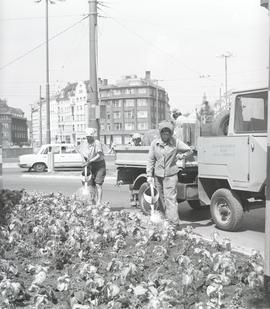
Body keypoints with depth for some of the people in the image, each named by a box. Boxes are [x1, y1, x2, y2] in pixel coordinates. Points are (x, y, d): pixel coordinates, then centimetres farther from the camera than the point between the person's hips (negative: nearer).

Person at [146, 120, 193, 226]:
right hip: (158, 175, 3)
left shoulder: (176, 142, -2)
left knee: (170, 198, -9)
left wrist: (179, 156, -1)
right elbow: (151, 160, 6)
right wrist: (149, 175, 3)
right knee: (161, 199, 8)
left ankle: (174, 222, -9)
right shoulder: (154, 143, 2)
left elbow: (189, 150, 9)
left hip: (171, 175, -3)